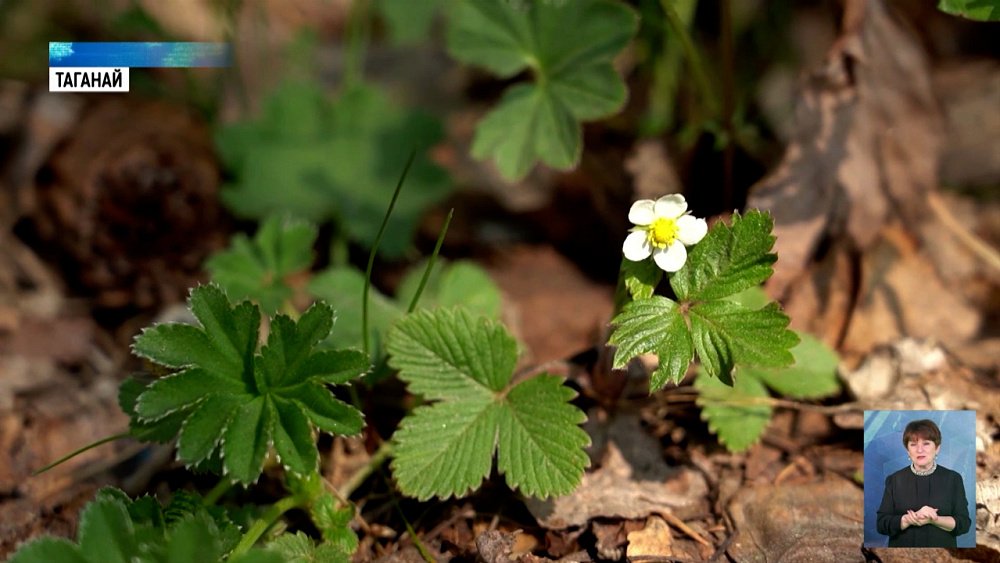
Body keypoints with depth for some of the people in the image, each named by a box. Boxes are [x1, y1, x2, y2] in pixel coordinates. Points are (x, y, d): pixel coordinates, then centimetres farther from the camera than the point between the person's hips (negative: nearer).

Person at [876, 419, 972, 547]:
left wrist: (933, 520, -20)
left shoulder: (953, 479, 0)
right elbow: (882, 523, -6)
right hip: (903, 545, 0)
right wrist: (910, 519, -21)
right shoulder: (895, 480, -1)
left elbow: (963, 523, -5)